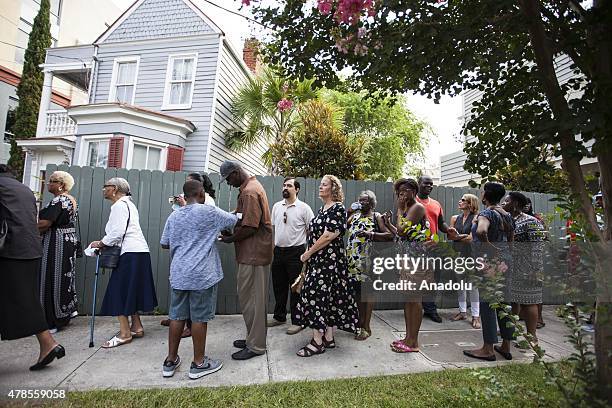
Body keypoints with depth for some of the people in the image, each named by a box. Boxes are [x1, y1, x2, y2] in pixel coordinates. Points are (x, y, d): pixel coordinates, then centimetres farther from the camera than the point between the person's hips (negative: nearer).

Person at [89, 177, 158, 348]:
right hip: (139, 251, 10)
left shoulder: (119, 205, -9)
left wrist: (100, 243, -3)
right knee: (130, 292, 15)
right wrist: (105, 243, 14)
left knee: (119, 291, -4)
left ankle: (125, 333, 2)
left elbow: (117, 232, -17)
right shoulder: (128, 204, 22)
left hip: (130, 253, -10)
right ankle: (136, 327, 22)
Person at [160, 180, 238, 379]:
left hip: (178, 275, 6)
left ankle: (170, 361, 27)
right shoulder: (209, 212, -9)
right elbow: (234, 220, 2)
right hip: (202, 275, -6)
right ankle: (198, 363, 17)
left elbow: (165, 244, 15)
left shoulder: (174, 216, 9)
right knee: (199, 318, 4)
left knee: (177, 316, 15)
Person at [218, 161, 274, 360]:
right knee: (250, 297, 18)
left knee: (250, 299, 0)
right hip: (254, 252, 11)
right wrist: (231, 233, 9)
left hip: (254, 254, -11)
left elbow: (250, 227, -24)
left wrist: (230, 238, -9)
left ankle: (256, 346, 14)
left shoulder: (249, 192, -18)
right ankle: (253, 338, 31)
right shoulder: (252, 186, 15)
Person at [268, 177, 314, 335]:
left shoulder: (304, 208, -7)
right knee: (278, 286, 16)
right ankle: (279, 316, 33)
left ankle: (297, 321, 18)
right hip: (278, 251, 5)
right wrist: (272, 245, 11)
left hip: (295, 252, -5)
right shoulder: (276, 206, 8)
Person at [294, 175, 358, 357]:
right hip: (318, 260, 8)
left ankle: (317, 341, 4)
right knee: (327, 297, 12)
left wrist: (308, 253, -13)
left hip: (329, 260, -8)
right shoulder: (322, 209, 15)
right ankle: (328, 338, 22)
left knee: (316, 295, -7)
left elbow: (329, 236, -19)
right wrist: (310, 255, 8)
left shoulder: (338, 208, -12)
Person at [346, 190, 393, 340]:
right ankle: (359, 322, 26)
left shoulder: (376, 216, 0)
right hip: (353, 259, 5)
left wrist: (370, 234, -18)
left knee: (367, 291, 1)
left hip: (368, 259, -5)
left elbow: (389, 235, -9)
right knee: (357, 291, 11)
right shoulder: (354, 216, 15)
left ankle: (366, 326, 11)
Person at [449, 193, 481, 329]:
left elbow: (471, 238, -12)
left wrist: (456, 236, -4)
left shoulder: (475, 218, -5)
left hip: (470, 255, -5)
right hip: (457, 253, 5)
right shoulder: (455, 218, 10)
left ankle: (475, 315, 6)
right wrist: (462, 236, -10)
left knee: (472, 285, -2)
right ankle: (462, 311, 21)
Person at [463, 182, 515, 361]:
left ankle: (488, 349, 9)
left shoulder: (486, 213, -15)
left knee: (487, 304, 0)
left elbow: (481, 231, -36)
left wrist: (489, 247, -21)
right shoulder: (507, 214, 11)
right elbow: (511, 238, 19)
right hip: (505, 260, 9)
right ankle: (506, 346, 25)